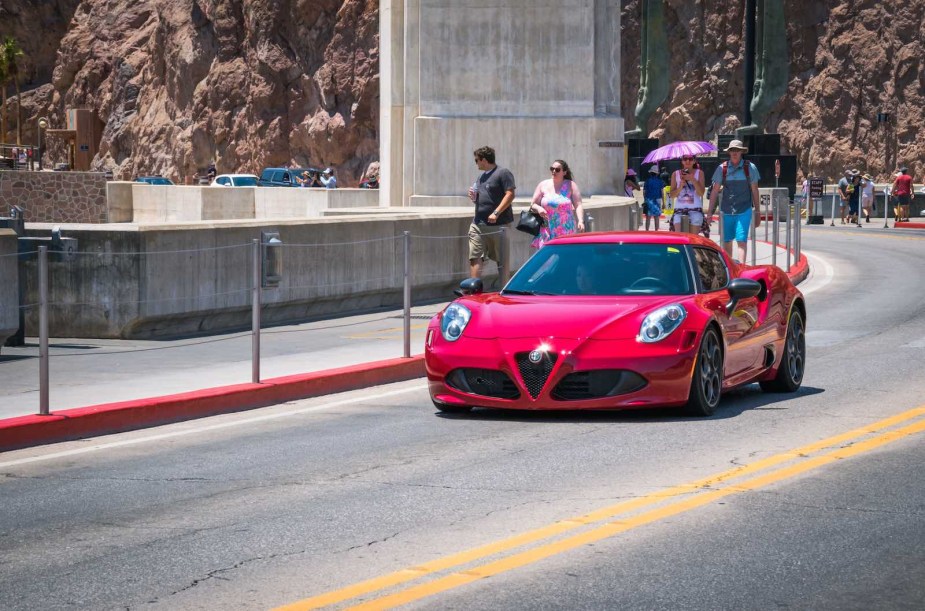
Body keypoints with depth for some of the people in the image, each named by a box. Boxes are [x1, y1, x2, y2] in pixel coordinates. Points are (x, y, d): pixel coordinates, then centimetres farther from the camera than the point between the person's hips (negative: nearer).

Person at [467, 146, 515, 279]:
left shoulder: (503, 173, -5)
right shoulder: (481, 176, 21)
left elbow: (510, 195, -15)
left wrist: (496, 213, -22)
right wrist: (474, 198, 5)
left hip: (498, 225, -7)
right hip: (478, 224, 7)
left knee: (502, 260, 2)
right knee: (475, 258, -3)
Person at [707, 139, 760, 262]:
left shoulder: (750, 168, 1)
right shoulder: (722, 168, 2)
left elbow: (754, 190, 7)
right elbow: (715, 191, 7)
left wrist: (757, 211, 9)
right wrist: (710, 211, 5)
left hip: (744, 211, -2)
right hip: (727, 210, 2)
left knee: (741, 241, -11)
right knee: (727, 241, 10)